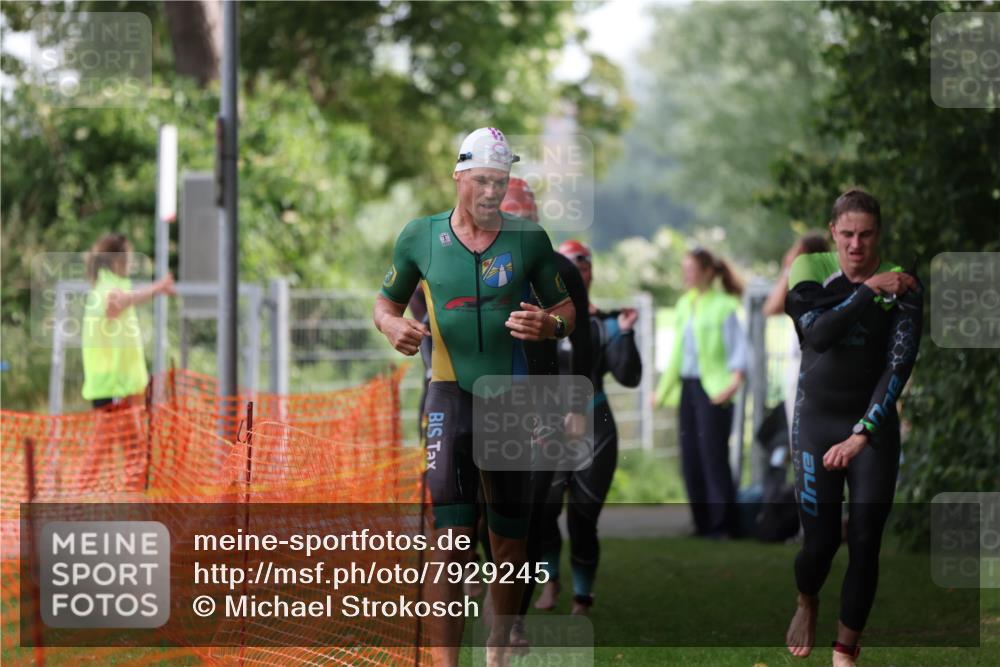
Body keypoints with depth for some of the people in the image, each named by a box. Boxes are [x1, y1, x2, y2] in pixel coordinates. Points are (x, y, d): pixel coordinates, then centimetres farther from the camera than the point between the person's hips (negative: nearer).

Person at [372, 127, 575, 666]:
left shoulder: (528, 239, 3)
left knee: (509, 535, 9)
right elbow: (386, 302, 14)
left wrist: (551, 325, -14)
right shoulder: (421, 237, 2)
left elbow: (565, 309, 10)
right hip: (449, 394, -2)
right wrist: (393, 327, -9)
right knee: (452, 535, -15)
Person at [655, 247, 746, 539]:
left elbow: (738, 347, -12)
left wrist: (735, 380, -27)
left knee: (713, 457, -8)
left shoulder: (724, 307, -7)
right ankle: (703, 523, 13)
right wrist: (664, 389, 21)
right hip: (687, 386, 7)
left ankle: (721, 524, -3)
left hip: (713, 389, -7)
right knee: (691, 459, 6)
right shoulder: (684, 305, 15)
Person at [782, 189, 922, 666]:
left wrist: (862, 434, -23)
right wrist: (869, 290, -26)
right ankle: (807, 604, 32)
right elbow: (818, 334, -21)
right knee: (820, 542, -3)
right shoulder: (811, 269, -4)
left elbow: (899, 366, -15)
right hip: (817, 419, 0)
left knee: (865, 545, -3)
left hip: (874, 425, 0)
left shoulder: (903, 285, -7)